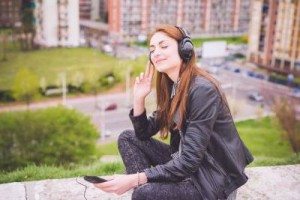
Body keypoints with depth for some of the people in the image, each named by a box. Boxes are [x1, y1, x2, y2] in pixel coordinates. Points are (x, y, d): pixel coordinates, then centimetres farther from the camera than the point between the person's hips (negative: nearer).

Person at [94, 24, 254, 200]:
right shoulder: (172, 86, 2)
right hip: (184, 162, 8)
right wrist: (139, 98, -7)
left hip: (214, 178, -8)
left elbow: (189, 161, -26)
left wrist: (136, 179, -28)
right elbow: (144, 133, 8)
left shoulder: (203, 90, -24)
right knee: (127, 138, 3)